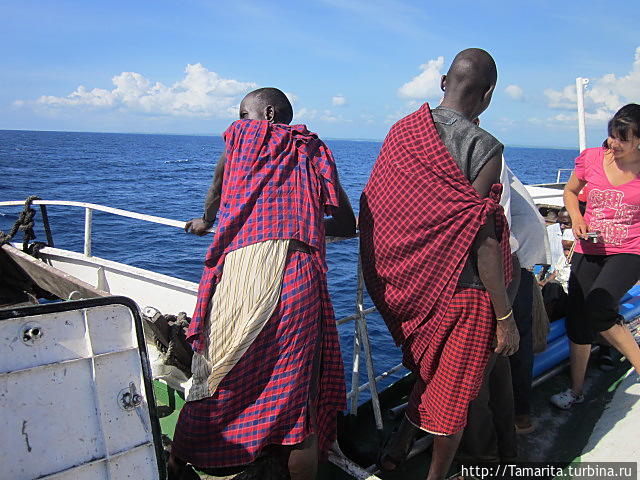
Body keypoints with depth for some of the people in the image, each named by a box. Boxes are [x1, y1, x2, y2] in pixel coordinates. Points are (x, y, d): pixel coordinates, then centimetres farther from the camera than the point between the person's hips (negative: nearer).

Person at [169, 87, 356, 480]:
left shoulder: (242, 136, 16)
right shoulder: (314, 150, 20)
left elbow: (217, 190, 32)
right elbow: (347, 225, 19)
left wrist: (206, 222, 51)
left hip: (240, 269, -1)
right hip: (300, 276, 1)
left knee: (213, 385, 14)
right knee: (298, 393, 8)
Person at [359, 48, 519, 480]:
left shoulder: (401, 130, 0)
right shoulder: (484, 148, -17)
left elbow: (374, 208, 6)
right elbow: (483, 241, -18)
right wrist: (505, 316, -9)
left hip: (406, 284, 6)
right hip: (460, 291, -6)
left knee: (430, 369, 30)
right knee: (453, 393, 15)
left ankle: (399, 442, 40)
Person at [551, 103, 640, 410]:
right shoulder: (591, 158, -3)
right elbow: (570, 191, 14)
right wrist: (577, 219, -3)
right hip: (589, 250, 3)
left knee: (596, 307, -24)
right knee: (577, 318, 3)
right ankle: (576, 390, 24)